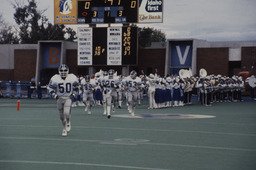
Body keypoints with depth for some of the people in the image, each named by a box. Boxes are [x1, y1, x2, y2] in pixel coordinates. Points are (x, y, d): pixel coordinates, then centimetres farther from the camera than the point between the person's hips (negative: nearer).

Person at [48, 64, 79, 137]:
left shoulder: (72, 78, -8)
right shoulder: (55, 79, -11)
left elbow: (76, 87, 10)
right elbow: (50, 88, 1)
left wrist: (74, 93, -3)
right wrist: (54, 95, -13)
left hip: (68, 98, -1)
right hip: (59, 98, 1)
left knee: (66, 113, -20)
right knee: (62, 116, 7)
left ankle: (68, 122, 13)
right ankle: (65, 128, 28)